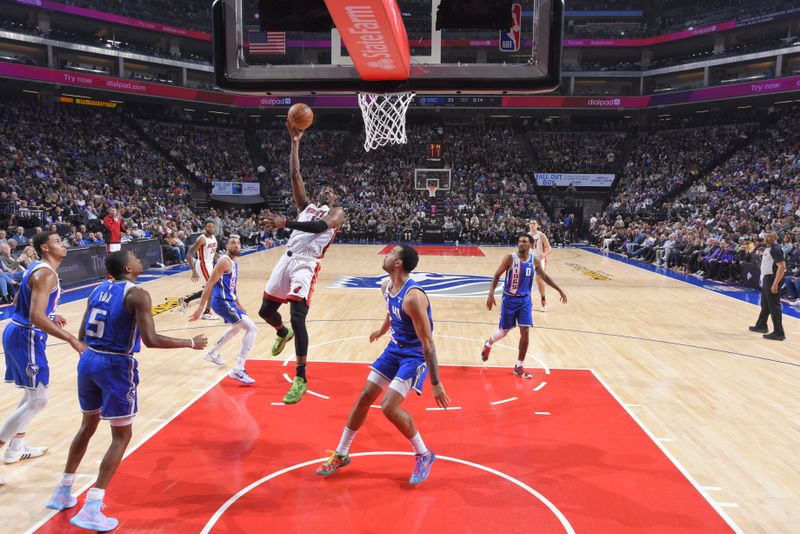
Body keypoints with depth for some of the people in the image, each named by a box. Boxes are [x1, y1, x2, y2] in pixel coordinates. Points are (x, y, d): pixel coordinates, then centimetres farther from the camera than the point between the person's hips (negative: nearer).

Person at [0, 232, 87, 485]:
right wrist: (72, 340, -31)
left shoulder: (37, 268, 11)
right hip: (27, 338, -10)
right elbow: (36, 318, -30)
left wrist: (52, 316, 34)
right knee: (37, 400, -4)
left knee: (33, 393, 22)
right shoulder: (46, 274, -20)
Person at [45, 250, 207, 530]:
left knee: (88, 425, 27)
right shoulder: (137, 294, -14)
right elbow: (151, 340, -23)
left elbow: (82, 336, 13)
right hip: (116, 365, -8)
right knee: (121, 436, 5)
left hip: (88, 360, 8)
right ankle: (91, 510, 3)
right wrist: (191, 343, -12)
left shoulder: (97, 290, 9)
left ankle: (63, 493, 39)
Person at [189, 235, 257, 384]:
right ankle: (238, 370, -19)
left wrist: (239, 305, 27)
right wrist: (201, 308, -25)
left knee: (237, 328, 34)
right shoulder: (225, 261, -17)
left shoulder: (234, 262, 13)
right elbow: (210, 284, -21)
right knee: (252, 329, -17)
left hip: (228, 301, 10)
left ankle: (212, 354, 51)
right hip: (223, 303, -10)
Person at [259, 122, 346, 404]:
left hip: (306, 265, -6)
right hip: (287, 259, 6)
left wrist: (285, 222, -25)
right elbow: (295, 175, 13)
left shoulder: (337, 212, 7)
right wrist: (295, 143, 7)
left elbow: (320, 227, -16)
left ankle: (301, 379, -8)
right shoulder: (307, 206, 24)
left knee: (297, 318, -17)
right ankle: (283, 334, 51)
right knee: (266, 310, 14)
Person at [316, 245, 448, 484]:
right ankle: (341, 454, 24)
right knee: (365, 396, 8)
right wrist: (382, 330, 39)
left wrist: (436, 383, -26)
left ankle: (424, 455, 7)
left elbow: (427, 342, -28)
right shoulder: (387, 287, -2)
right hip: (394, 349, 9)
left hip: (415, 356, -8)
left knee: (389, 407, -18)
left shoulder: (413, 296, -30)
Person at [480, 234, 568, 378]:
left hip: (525, 300, 3)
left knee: (525, 332, -5)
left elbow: (544, 276, 14)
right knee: (504, 331, 7)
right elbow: (496, 276, -9)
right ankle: (488, 344, 41)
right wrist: (491, 294, -21)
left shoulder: (535, 261, -1)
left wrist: (560, 290, 14)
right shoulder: (510, 258, -13)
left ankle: (519, 366, 9)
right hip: (510, 299, -3)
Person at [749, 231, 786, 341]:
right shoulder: (768, 248, 13)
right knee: (765, 305, 21)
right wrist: (764, 279, 22)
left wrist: (775, 284, -27)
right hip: (766, 279, 10)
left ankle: (779, 333, -2)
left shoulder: (776, 249, -17)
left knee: (774, 307, -6)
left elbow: (782, 267, -23)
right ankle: (761, 326, 35)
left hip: (773, 280, -10)